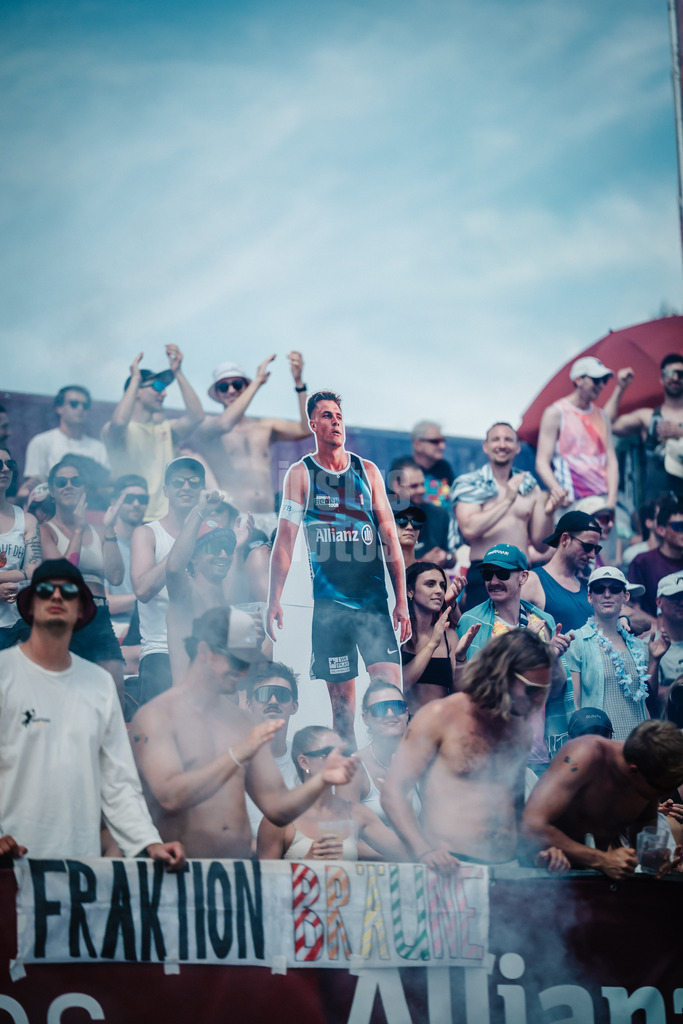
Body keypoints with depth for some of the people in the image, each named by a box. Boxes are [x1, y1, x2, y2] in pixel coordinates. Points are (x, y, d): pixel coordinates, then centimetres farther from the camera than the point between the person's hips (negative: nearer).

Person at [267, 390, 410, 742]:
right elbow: (284, 541, 2)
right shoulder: (300, 474, 5)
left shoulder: (368, 471, 11)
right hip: (329, 603, -1)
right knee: (342, 701, 2)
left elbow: (390, 537, 10)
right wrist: (274, 600, -7)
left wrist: (401, 600, 3)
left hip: (374, 599, 2)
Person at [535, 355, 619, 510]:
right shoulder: (556, 412, 1)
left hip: (603, 500, 5)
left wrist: (612, 498, -5)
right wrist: (555, 488, -27)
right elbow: (542, 462, -6)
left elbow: (611, 460, 11)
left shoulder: (602, 416, 18)